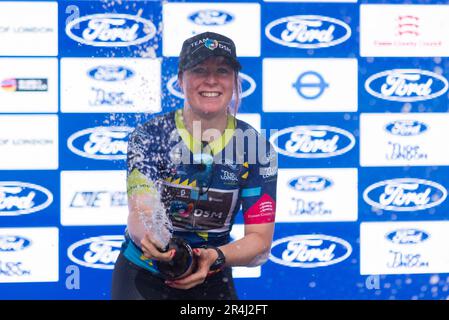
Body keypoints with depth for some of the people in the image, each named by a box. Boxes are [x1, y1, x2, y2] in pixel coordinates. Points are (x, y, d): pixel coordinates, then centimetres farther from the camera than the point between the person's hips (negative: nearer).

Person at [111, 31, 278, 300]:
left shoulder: (258, 148, -11)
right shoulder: (150, 135, -13)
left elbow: (261, 241, -14)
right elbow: (139, 214, -26)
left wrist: (216, 257, -34)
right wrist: (147, 234, -49)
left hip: (212, 283, 1)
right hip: (141, 277, -1)